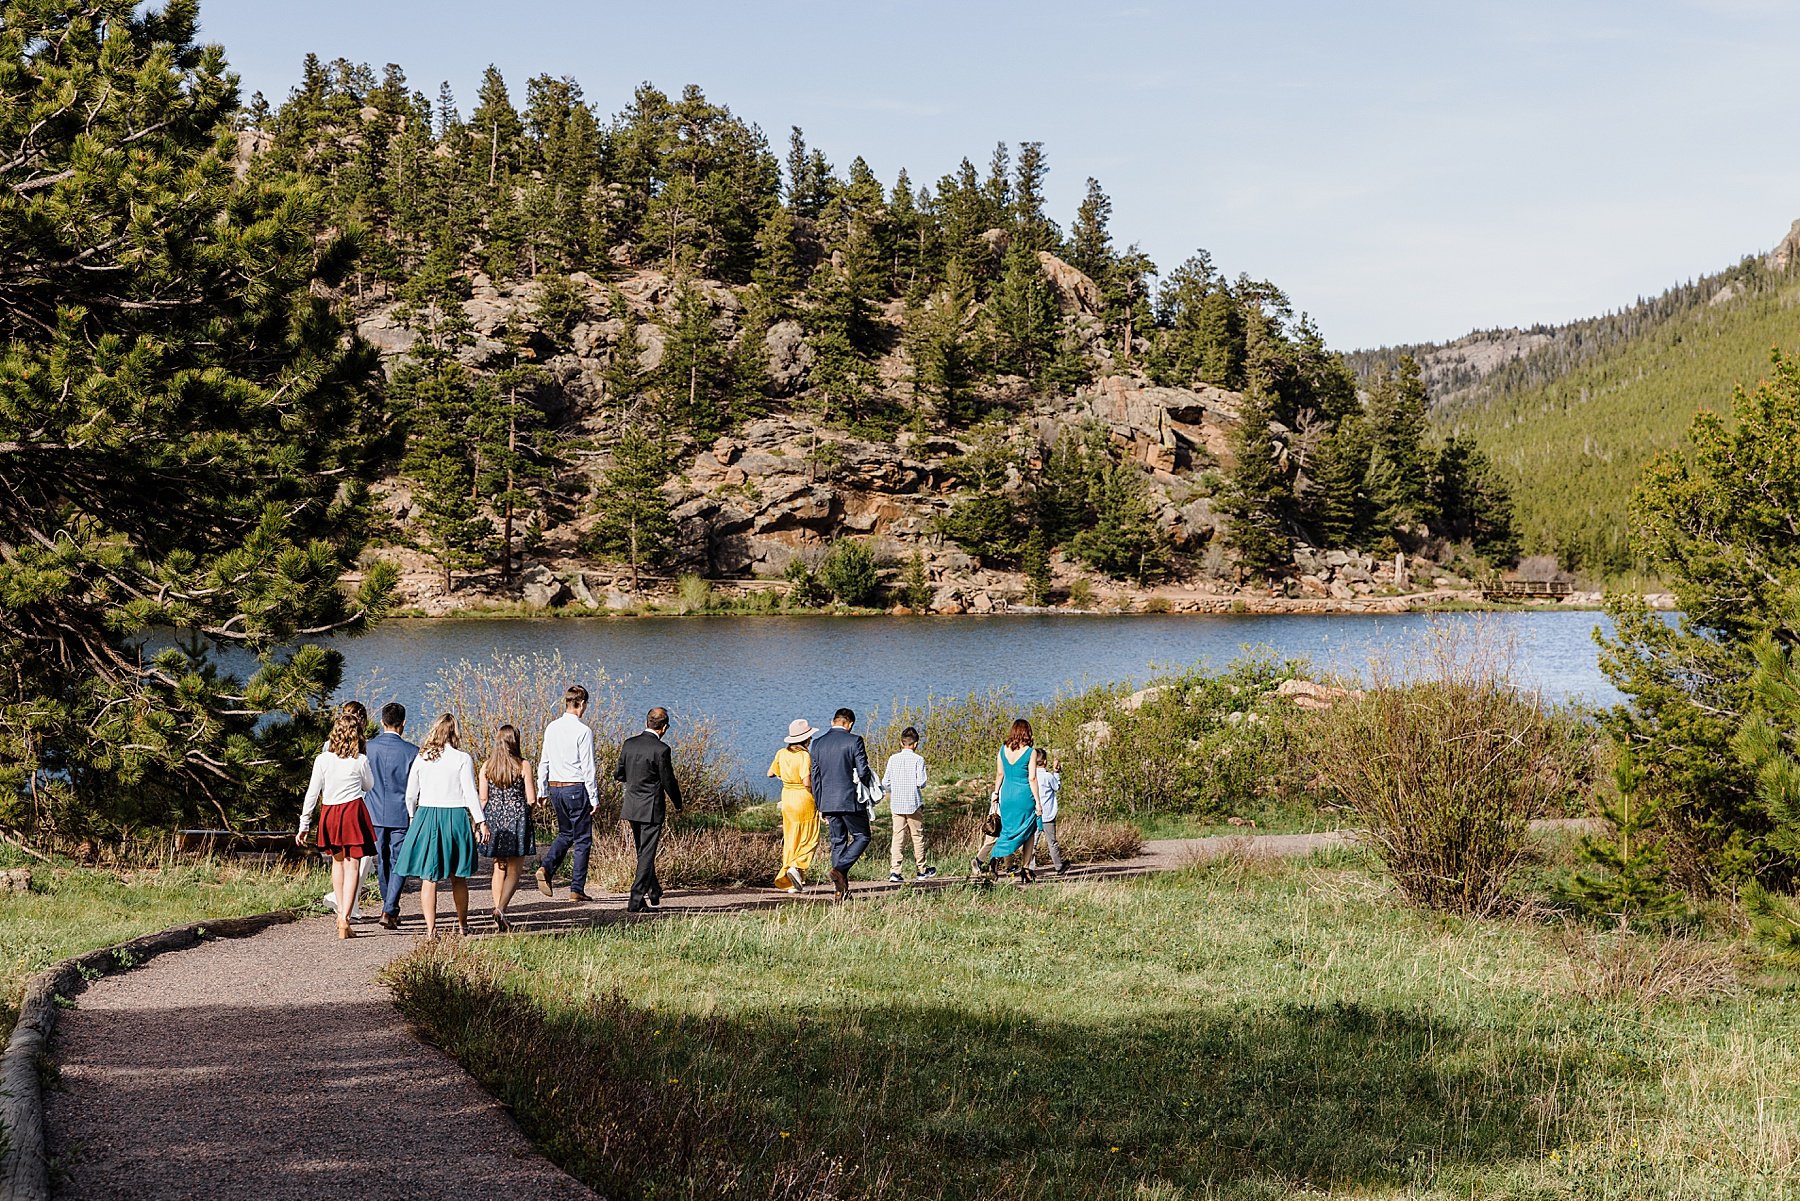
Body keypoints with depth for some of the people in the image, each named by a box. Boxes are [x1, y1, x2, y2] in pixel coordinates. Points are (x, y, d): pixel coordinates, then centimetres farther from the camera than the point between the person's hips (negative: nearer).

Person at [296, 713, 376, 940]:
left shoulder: (322, 760, -2)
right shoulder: (360, 760, -4)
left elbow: (312, 793, 1)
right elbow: (368, 786, 14)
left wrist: (304, 825, 6)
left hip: (329, 813, 2)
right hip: (354, 811, -2)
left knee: (338, 860, 22)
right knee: (352, 865, -2)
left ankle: (340, 913, 26)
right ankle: (344, 918, -12)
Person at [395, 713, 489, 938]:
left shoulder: (421, 759, 3)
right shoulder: (462, 759, -5)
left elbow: (410, 795, 8)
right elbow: (470, 793, -8)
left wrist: (413, 817, 23)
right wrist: (481, 821, -3)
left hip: (426, 818, 1)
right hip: (456, 818, -1)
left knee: (429, 877, 3)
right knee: (458, 877, 13)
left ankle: (431, 928, -2)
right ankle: (462, 924, 24)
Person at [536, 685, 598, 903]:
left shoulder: (551, 728, 4)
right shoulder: (583, 731, -14)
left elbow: (544, 762, 9)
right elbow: (587, 768, -13)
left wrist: (542, 791, 16)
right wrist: (594, 798, -8)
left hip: (555, 788, 6)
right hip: (576, 788, -6)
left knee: (565, 833, 22)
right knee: (582, 839, 5)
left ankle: (546, 867, -1)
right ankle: (577, 889, 5)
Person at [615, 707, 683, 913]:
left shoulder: (629, 744, 0)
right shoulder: (661, 749, -17)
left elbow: (619, 775, 8)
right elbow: (668, 781, -11)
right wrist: (678, 804, 5)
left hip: (631, 807, 6)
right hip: (651, 808, -6)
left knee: (644, 851, 21)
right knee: (646, 853, 0)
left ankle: (654, 891, 36)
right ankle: (636, 900, -4)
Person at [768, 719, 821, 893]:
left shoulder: (782, 754, 2)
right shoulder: (805, 756, -16)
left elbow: (771, 773, 13)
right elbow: (807, 782, -24)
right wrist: (815, 795, -7)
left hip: (787, 798, 6)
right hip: (804, 799, -6)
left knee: (791, 840, 12)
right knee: (810, 839, 6)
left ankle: (789, 883, 12)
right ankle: (797, 866, -16)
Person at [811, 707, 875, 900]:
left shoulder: (818, 743, 7)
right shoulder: (854, 741, -8)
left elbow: (815, 778, 9)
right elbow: (863, 771, -12)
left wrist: (821, 806, 15)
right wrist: (869, 785, 11)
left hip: (828, 802, 5)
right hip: (851, 800, -5)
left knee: (838, 841, 11)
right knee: (862, 837, 9)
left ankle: (840, 889, 7)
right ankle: (840, 869, -12)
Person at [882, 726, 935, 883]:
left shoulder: (893, 758, 4)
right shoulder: (918, 759, -6)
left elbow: (885, 783, 4)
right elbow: (921, 782, -13)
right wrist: (921, 784, 9)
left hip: (896, 804, 3)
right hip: (913, 804, -3)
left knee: (898, 836, 1)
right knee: (918, 836, 11)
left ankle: (894, 870, -9)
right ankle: (921, 869, 21)